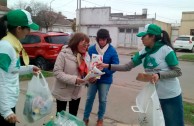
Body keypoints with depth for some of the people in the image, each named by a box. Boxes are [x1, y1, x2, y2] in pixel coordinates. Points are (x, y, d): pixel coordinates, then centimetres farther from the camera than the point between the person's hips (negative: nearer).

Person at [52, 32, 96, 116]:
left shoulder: (86, 56, -1)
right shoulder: (64, 54, -20)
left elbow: (86, 71, 6)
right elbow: (57, 72, -22)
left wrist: (90, 77, -16)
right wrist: (74, 79, -30)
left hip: (77, 92, 6)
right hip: (63, 92, -5)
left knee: (73, 116, 22)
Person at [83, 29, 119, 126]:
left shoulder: (112, 51, -10)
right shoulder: (91, 49, -6)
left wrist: (104, 69, -25)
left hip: (105, 80, -1)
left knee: (102, 100, 14)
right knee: (89, 98, 12)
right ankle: (85, 118, 30)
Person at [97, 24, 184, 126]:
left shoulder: (166, 50, -17)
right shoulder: (143, 52, 0)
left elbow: (178, 72, -14)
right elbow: (127, 67, 0)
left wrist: (159, 75, -28)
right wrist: (108, 66, -9)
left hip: (171, 96, -6)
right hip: (153, 94, 6)